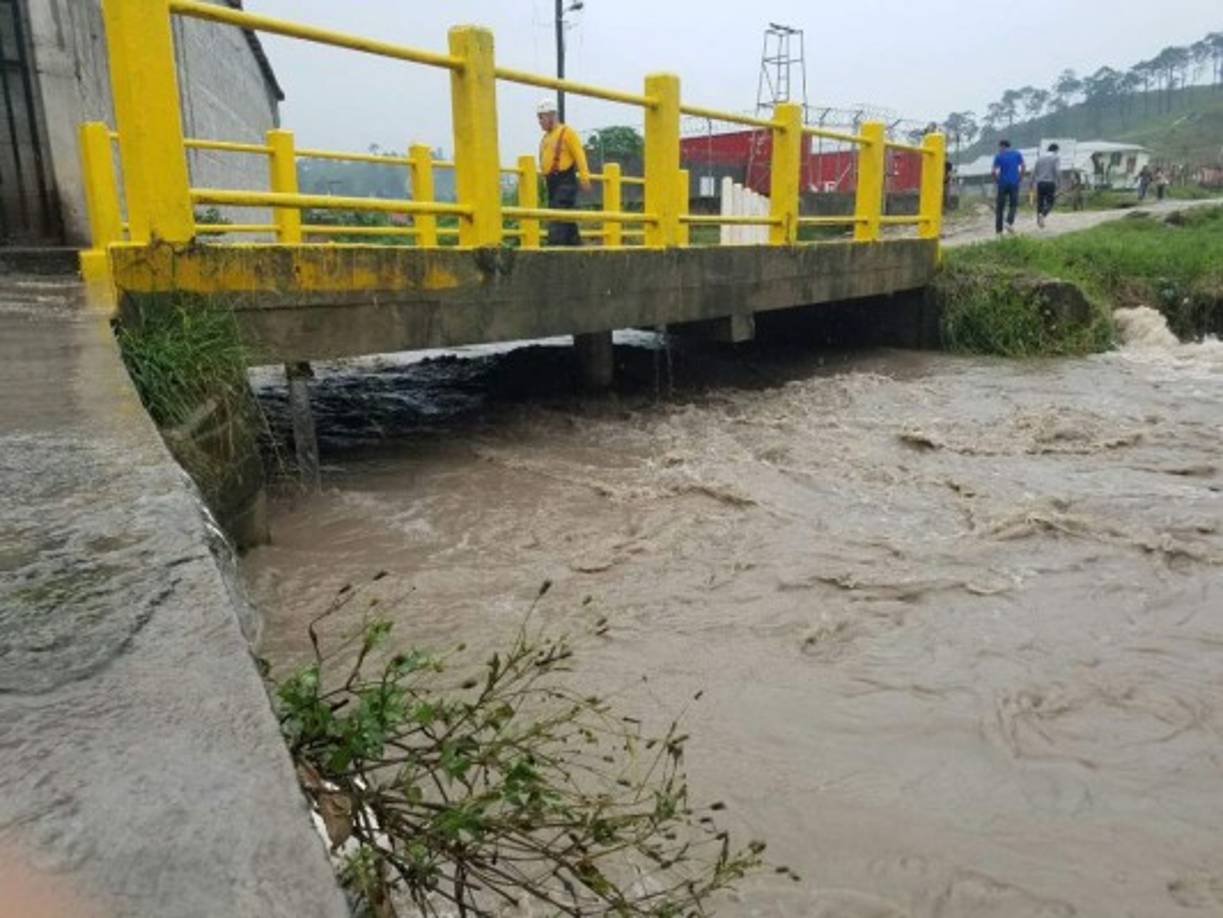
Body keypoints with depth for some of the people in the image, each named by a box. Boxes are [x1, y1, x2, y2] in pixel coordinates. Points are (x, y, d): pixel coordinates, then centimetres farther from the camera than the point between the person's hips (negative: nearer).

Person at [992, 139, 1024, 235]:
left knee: (999, 207, 6)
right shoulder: (1017, 154, 7)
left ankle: (999, 229, 5)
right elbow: (1022, 166, -3)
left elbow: (994, 171, -9)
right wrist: (1021, 178, 7)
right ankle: (1010, 223, -16)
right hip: (1014, 183, 1)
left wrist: (996, 180, 6)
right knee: (1013, 204, 9)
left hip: (1003, 183, -1)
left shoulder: (999, 156, 1)